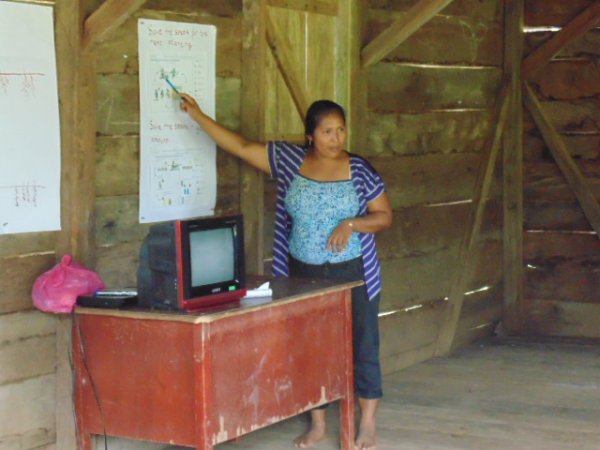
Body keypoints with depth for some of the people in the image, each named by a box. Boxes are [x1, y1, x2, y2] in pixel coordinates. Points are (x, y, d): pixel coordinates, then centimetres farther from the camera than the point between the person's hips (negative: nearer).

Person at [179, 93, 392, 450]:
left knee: (361, 346, 3)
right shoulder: (290, 161, 0)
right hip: (303, 274, 3)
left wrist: (351, 224, -20)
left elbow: (385, 216, -3)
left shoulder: (359, 170, -6)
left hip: (351, 273, -3)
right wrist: (198, 115, 0)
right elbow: (241, 146, 2)